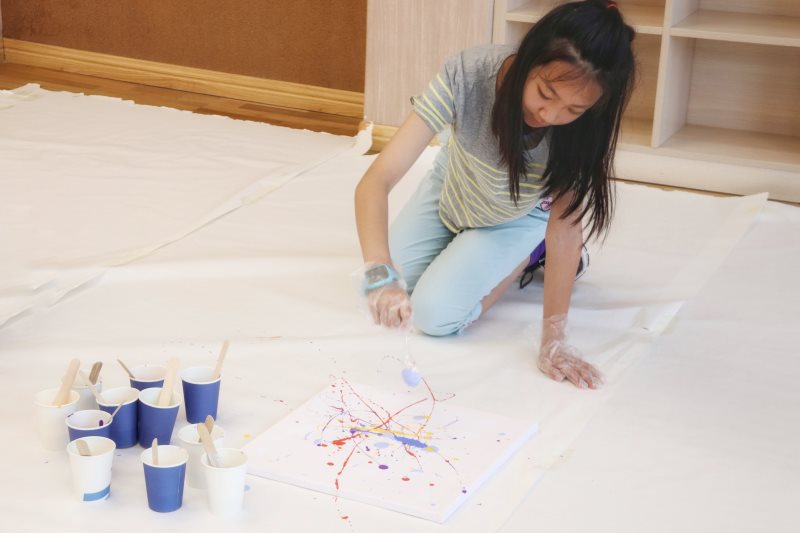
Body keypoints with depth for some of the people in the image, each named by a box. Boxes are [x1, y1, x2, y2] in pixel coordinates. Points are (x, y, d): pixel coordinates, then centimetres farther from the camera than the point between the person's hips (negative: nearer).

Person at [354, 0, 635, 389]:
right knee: (381, 294, 5)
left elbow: (566, 225, -30)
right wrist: (380, 273, -58)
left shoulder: (583, 124, -37)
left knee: (434, 316, -15)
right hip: (448, 191, 2)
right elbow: (376, 180, -43)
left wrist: (554, 340, -32)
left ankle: (530, 255, 8)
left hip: (519, 217, -1)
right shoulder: (467, 74, -41)